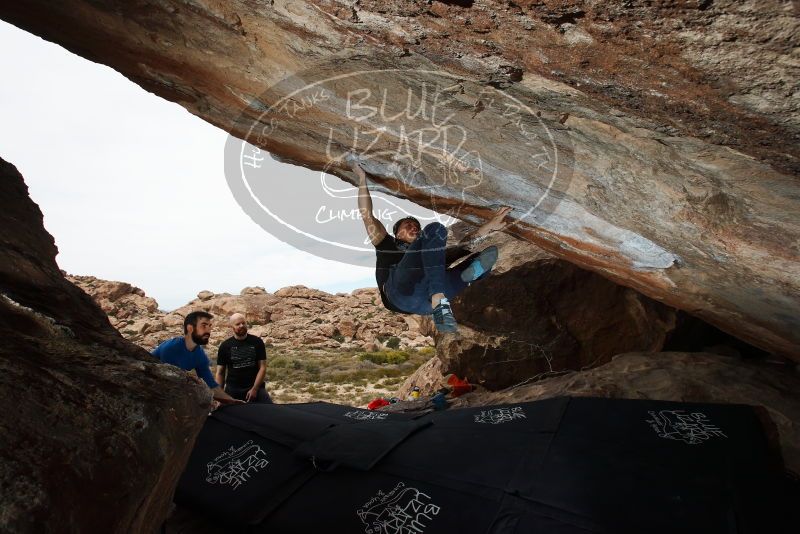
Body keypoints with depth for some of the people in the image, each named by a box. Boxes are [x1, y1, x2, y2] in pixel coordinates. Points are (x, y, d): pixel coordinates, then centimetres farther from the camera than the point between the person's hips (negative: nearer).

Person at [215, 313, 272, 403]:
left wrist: (255, 388, -12)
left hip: (256, 387, -1)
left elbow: (262, 367, -2)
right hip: (233, 390, 1)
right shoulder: (225, 346, 2)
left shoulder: (257, 342, 0)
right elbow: (220, 372, 4)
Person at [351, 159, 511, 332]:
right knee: (435, 229, -16)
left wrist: (489, 227, 18)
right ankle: (439, 303, -35)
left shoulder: (429, 254, 40)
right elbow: (367, 216, 25)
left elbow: (463, 246, 28)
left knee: (490, 252, 3)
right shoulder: (388, 246, 34)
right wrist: (362, 180, 23)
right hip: (401, 289, -4)